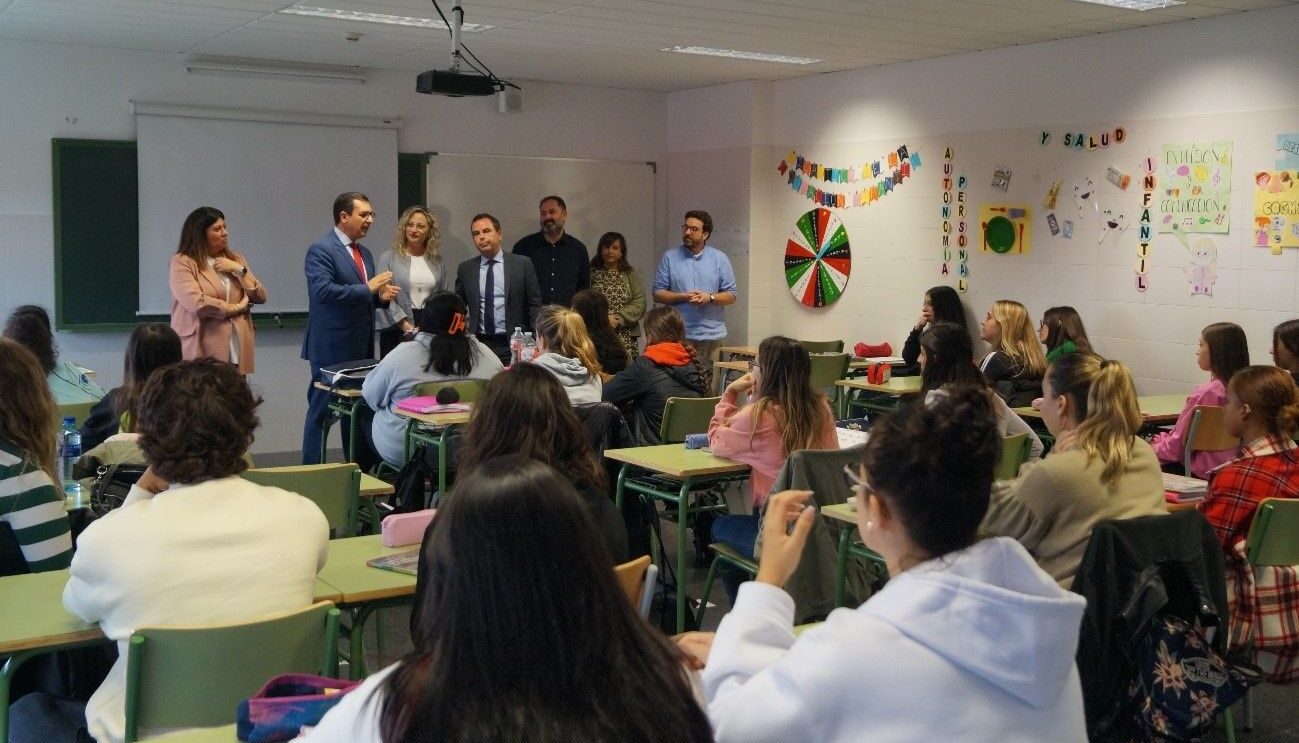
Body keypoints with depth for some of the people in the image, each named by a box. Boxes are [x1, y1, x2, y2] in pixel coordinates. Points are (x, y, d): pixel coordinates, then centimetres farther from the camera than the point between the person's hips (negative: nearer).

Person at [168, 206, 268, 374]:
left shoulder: (236, 259, 17)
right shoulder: (182, 262, -1)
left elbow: (261, 297, 11)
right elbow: (196, 303, -15)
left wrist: (239, 270, -2)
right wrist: (236, 308, -3)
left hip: (236, 352, 4)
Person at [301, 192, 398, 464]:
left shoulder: (364, 253, 15)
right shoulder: (321, 250, -10)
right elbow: (323, 290, -24)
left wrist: (381, 296, 1)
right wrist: (367, 289, -21)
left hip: (361, 348, 8)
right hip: (332, 347, -8)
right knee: (321, 412, 0)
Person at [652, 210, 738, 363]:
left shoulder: (720, 258, 8)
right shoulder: (670, 257, 6)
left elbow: (732, 295, 7)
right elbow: (658, 294, 4)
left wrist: (710, 297, -12)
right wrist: (684, 297, -11)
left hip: (712, 334, 1)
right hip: (678, 335, -1)